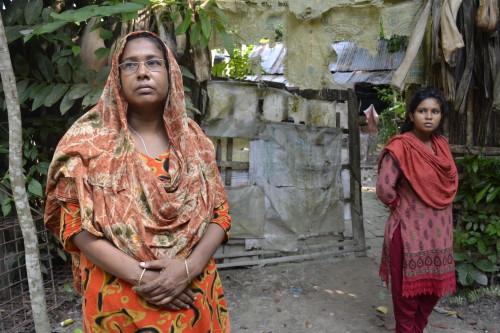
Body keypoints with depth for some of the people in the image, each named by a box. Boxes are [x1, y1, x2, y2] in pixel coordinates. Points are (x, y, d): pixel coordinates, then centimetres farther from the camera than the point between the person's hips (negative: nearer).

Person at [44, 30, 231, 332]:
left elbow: (220, 212, 0)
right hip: (118, 297, -2)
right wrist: (139, 276, -17)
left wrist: (189, 267, -16)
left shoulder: (193, 138, 0)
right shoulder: (90, 140, -6)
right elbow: (75, 223, -9)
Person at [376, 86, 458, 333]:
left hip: (438, 231, 7)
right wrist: (403, 207, -6)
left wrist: (444, 223, 8)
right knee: (408, 288, 8)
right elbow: (384, 189, -23)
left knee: (432, 287, 18)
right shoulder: (400, 147, -17)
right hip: (409, 231, -7)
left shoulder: (441, 145, 6)